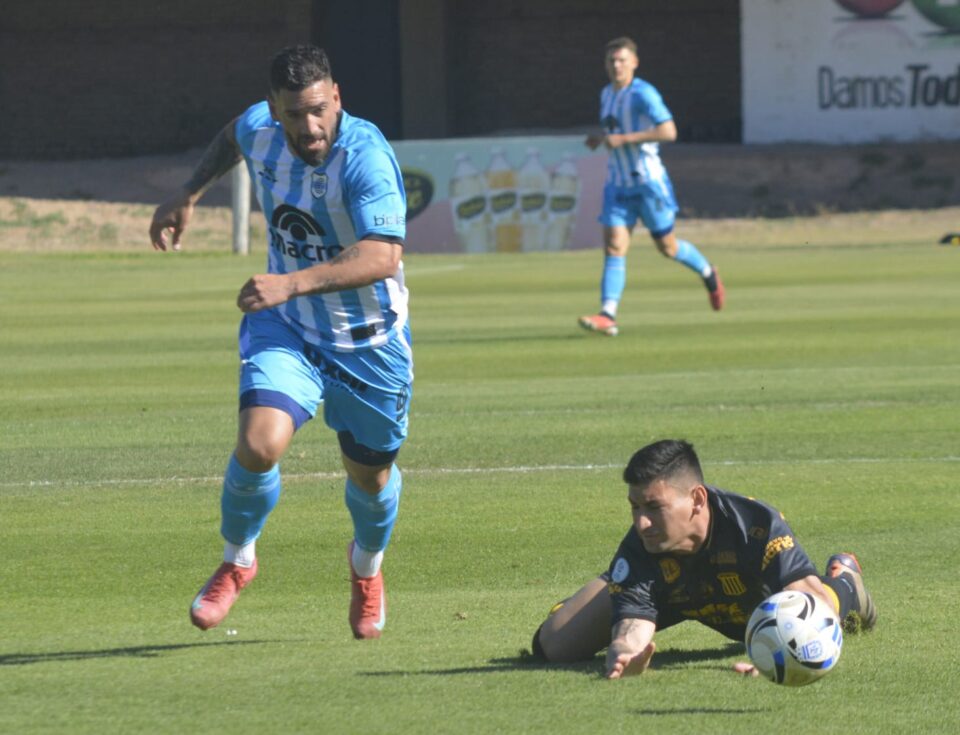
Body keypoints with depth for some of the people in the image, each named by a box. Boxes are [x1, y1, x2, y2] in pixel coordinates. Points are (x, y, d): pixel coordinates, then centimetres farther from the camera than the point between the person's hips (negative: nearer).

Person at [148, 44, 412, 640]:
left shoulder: (366, 157, -29)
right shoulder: (259, 129, -11)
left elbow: (382, 257, -41)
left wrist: (292, 282, -50)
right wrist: (190, 194, 10)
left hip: (369, 342, -2)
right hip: (286, 329, 2)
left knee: (370, 475, 14)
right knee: (259, 446, -21)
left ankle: (367, 567, 49)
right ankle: (237, 562, 8)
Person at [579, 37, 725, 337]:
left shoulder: (643, 93, -14)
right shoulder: (607, 94, 11)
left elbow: (668, 131, -24)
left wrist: (623, 139, -26)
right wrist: (600, 137, 7)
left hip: (648, 181, -6)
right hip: (618, 185, 6)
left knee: (667, 247, 7)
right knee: (614, 247, -9)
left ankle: (709, 276, 36)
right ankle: (607, 315, -18)